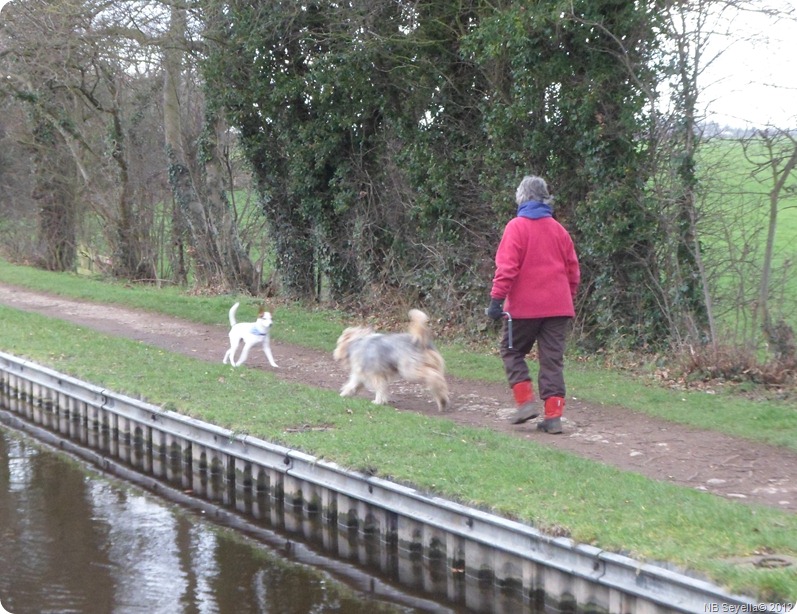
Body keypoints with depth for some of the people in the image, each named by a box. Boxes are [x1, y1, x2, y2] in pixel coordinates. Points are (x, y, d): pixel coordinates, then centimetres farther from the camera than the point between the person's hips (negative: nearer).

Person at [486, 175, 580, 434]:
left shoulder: (517, 227, -6)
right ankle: (553, 415, 1)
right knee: (552, 360, 5)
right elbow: (573, 269, 12)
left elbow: (507, 267, -14)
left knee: (512, 350, 13)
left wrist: (497, 298, -13)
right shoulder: (558, 229, 9)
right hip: (558, 306, 4)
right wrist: (568, 298, 23)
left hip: (524, 306, -4)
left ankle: (525, 402, 1)